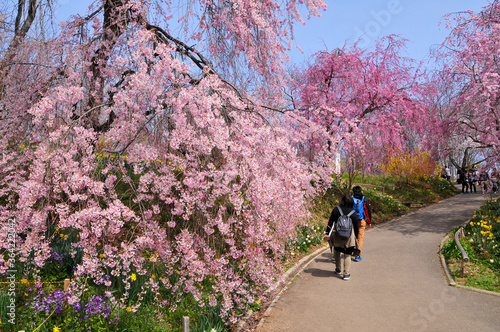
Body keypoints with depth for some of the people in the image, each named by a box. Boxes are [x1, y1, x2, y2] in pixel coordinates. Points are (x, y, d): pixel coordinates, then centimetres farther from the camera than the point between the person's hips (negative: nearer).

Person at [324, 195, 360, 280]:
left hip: (337, 235, 1)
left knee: (337, 251, 22)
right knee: (347, 254, 9)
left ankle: (338, 269, 32)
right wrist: (356, 237, 15)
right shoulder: (354, 213, 0)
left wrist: (327, 233, 3)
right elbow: (356, 227, 3)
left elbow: (330, 222, -1)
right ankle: (346, 274, 6)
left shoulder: (336, 209, 0)